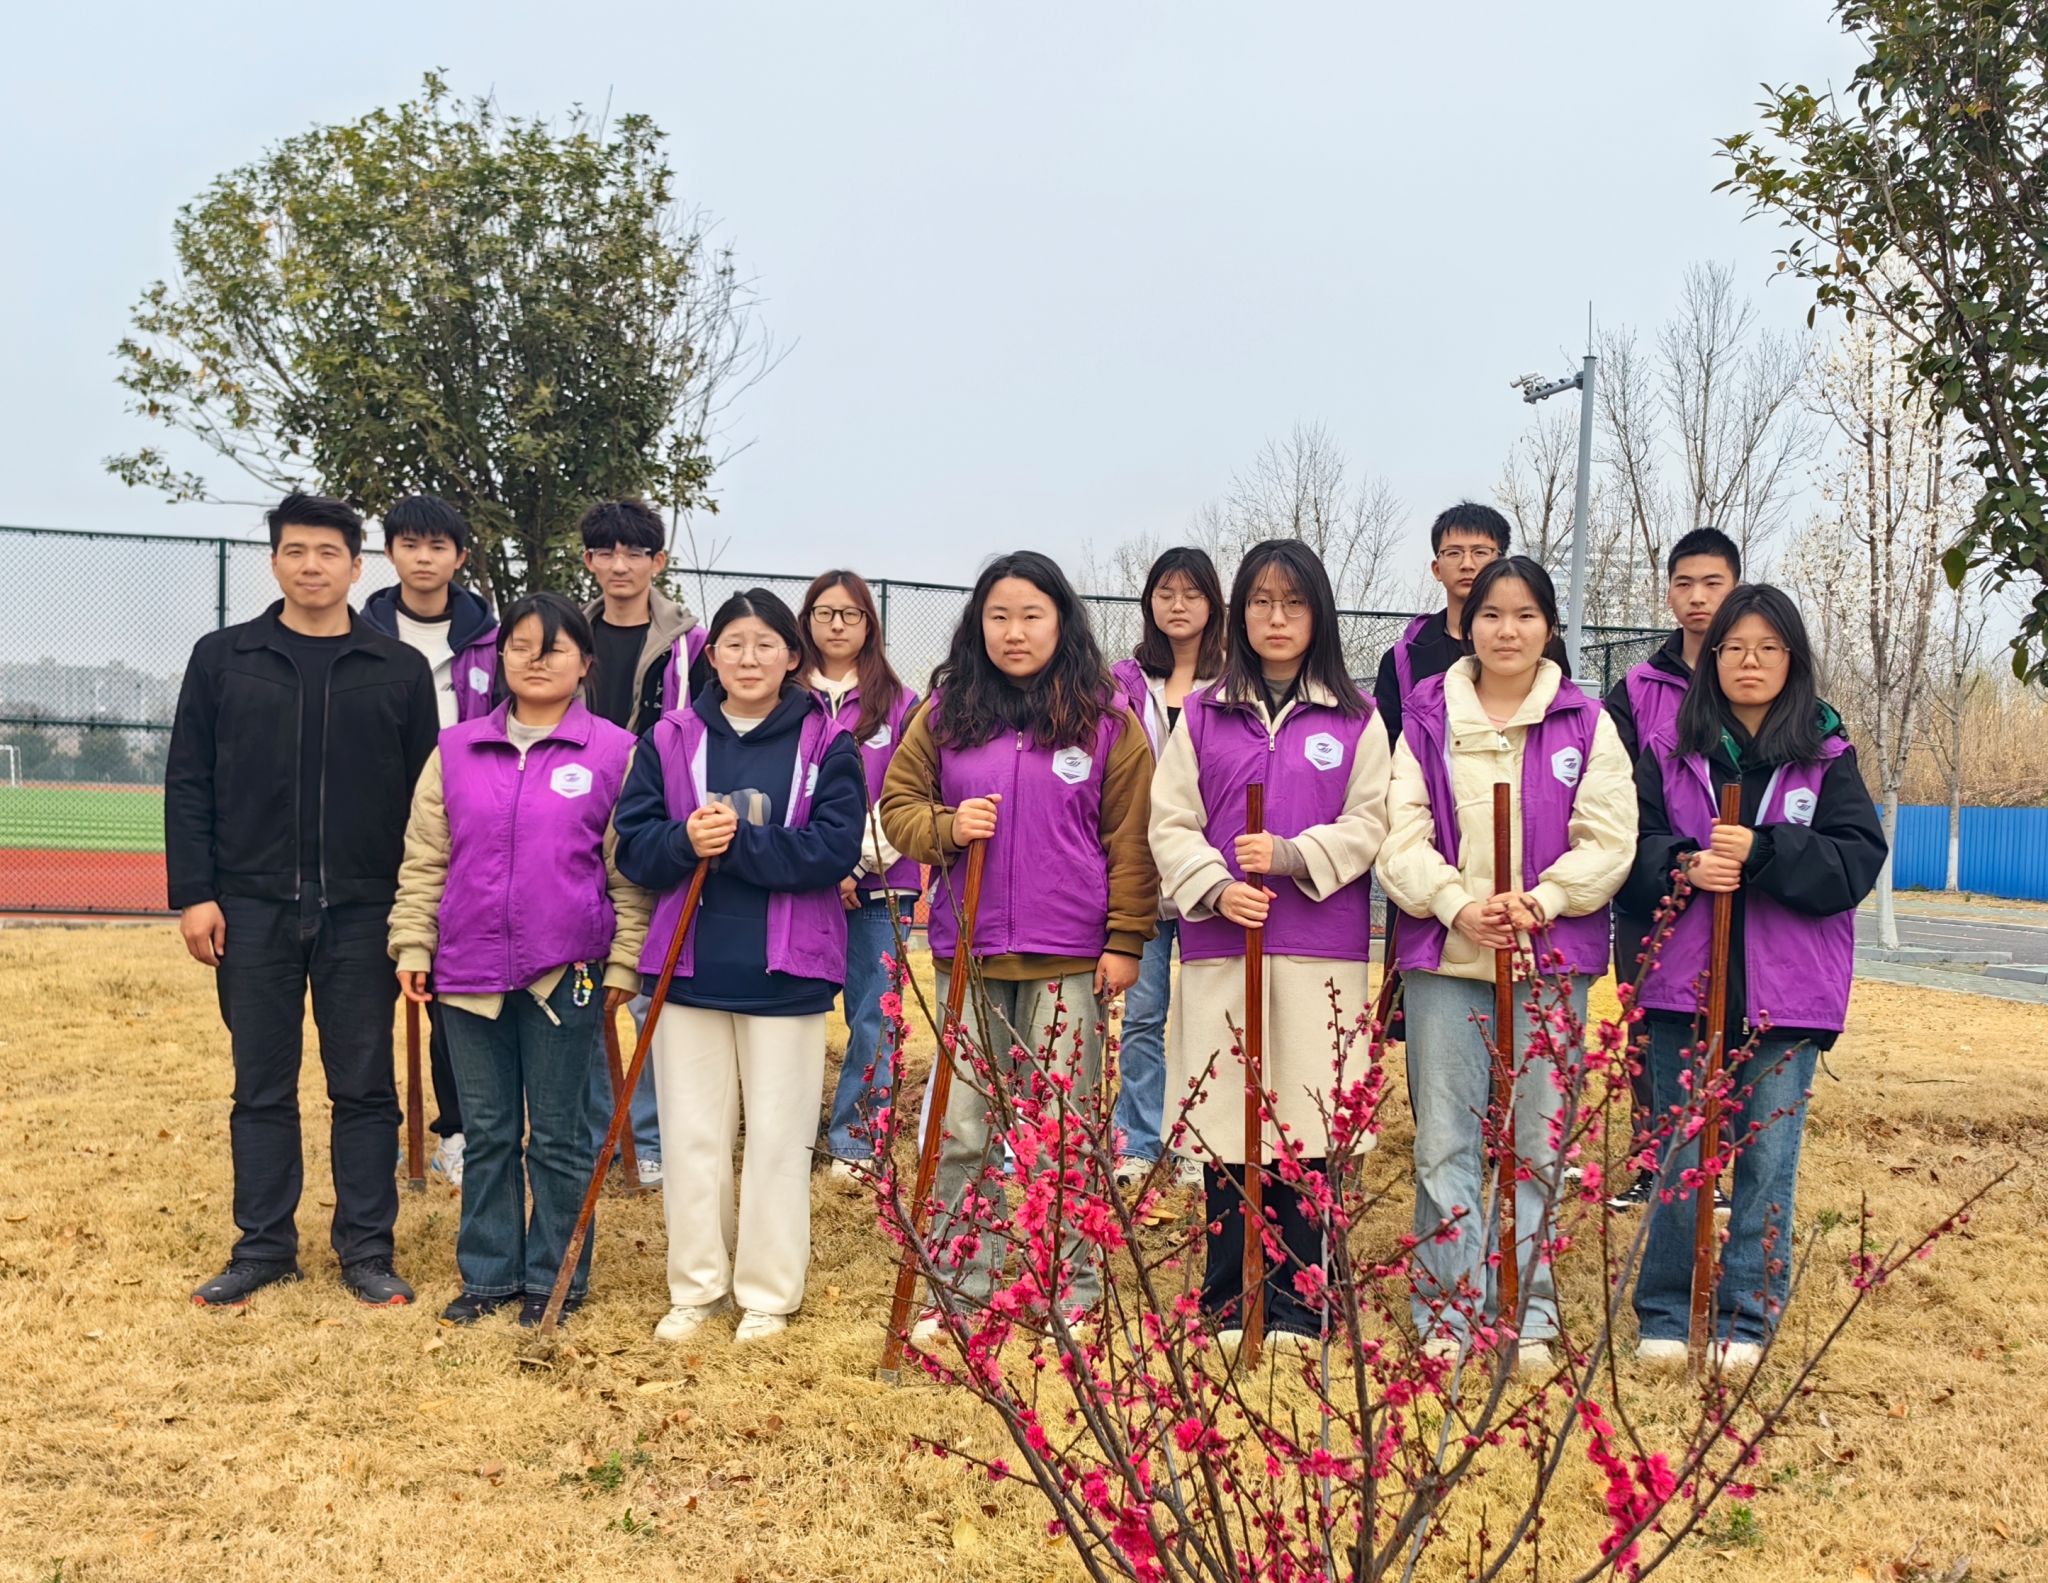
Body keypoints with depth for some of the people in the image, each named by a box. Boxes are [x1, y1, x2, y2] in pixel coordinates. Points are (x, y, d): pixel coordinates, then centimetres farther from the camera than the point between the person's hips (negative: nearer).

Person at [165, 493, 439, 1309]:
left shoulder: (401, 670, 4)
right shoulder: (222, 658, 5)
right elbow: (188, 783, 4)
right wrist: (194, 893, -4)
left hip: (364, 912, 0)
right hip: (252, 908, 1)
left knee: (365, 1086, 5)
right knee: (262, 1087, 8)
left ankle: (366, 1250, 15)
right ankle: (263, 1247, 19)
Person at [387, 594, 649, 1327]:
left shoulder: (614, 753, -3)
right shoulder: (456, 750, 5)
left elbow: (632, 873, -3)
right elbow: (424, 862, 8)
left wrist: (623, 965, -6)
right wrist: (412, 945, 2)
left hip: (566, 975, -3)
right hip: (469, 973, 3)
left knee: (557, 1135, 8)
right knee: (487, 1132, 13)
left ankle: (552, 1279, 20)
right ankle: (487, 1273, 25)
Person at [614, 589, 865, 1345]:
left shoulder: (828, 746, -2)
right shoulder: (669, 740, 4)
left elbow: (835, 849, -12)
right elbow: (633, 847, 1)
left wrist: (738, 842, -22)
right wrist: (686, 840, -20)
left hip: (785, 970, -2)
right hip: (688, 965, 2)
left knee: (779, 1138, 5)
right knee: (691, 1136, 9)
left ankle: (768, 1294, 18)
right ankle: (694, 1287, 23)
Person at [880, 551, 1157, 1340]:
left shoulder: (1107, 719, 1)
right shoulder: (944, 712, 7)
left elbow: (1130, 838, 0)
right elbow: (898, 803, 10)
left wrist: (1125, 938, -4)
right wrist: (946, 827, -11)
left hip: (1068, 959, -2)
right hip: (967, 954, 2)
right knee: (963, 1130, 7)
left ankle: (1073, 1291, 17)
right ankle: (960, 1289, 18)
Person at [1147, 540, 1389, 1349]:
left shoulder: (1355, 720, 7)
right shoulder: (1202, 717, 10)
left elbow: (1369, 823, 1)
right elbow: (1169, 824, 5)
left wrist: (1292, 855, -14)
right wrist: (1215, 889, -12)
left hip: (1321, 951, -1)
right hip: (1219, 945, 1)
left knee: (1308, 1120, 0)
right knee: (1223, 1119, 2)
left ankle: (1294, 1304, 12)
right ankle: (1229, 1302, 14)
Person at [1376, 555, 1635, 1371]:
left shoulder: (1585, 725, 5)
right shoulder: (1428, 718, 5)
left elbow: (1608, 840, -1)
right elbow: (1402, 836, -1)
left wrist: (1540, 903, -16)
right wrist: (1458, 906, -16)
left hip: (1551, 959, 0)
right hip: (1445, 956, 0)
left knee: (1537, 1143, 6)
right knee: (1445, 1141, 2)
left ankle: (1528, 1314, 18)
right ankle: (1448, 1313, 12)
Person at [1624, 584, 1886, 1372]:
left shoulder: (1828, 756, 4)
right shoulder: (1667, 750, 5)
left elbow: (1857, 863, -5)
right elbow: (1633, 850, 2)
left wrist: (1761, 854, -19)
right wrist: (1685, 867, -18)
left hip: (1786, 996, 0)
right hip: (1685, 983, 0)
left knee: (1768, 1159, 5)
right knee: (1677, 1156, 6)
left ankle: (1746, 1318, 17)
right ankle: (1664, 1314, 19)